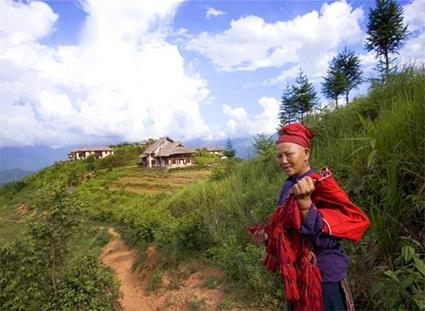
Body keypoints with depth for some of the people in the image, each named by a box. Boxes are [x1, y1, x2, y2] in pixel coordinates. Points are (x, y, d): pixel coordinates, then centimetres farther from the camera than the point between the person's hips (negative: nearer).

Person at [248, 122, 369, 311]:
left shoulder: (320, 185, -21)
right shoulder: (288, 186, 1)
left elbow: (326, 239, -29)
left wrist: (305, 203, -40)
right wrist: (267, 234, -3)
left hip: (324, 278, -7)